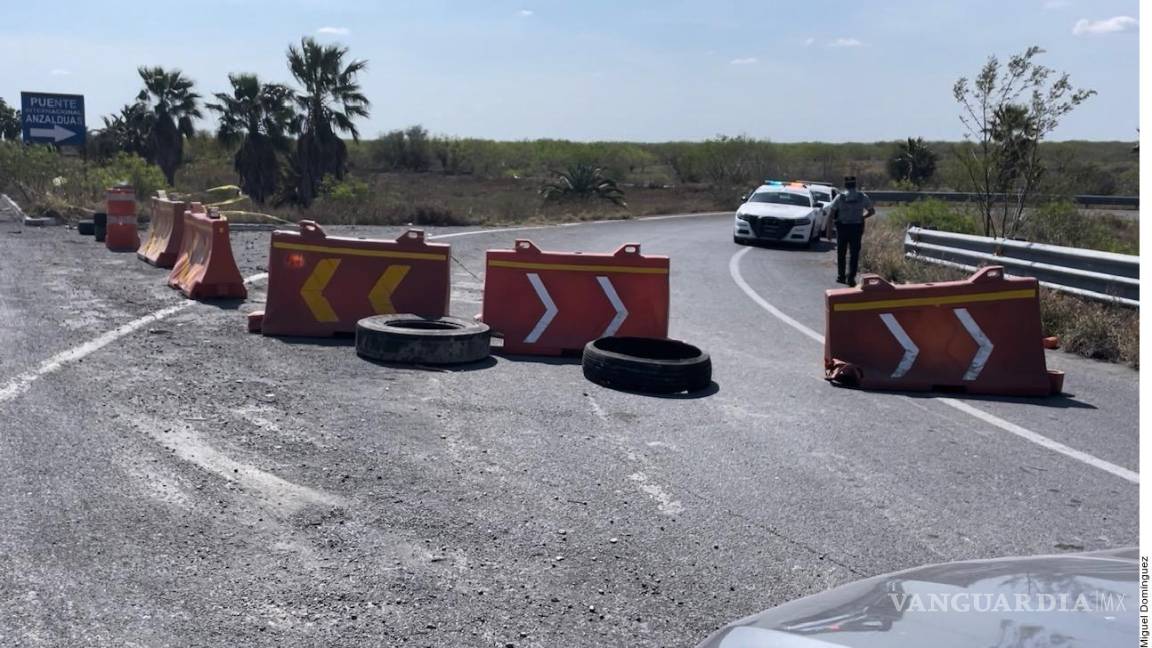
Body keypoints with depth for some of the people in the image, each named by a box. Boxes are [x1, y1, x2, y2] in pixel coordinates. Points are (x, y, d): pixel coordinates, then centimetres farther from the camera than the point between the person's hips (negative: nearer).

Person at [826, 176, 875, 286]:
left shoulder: (840, 197, -7)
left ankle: (841, 276, 16)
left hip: (842, 227, -1)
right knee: (854, 254, 4)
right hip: (857, 228, 1)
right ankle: (851, 278, -1)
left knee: (841, 253, 13)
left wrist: (835, 219, 11)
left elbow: (830, 213, -8)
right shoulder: (863, 197, -2)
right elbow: (872, 211, 6)